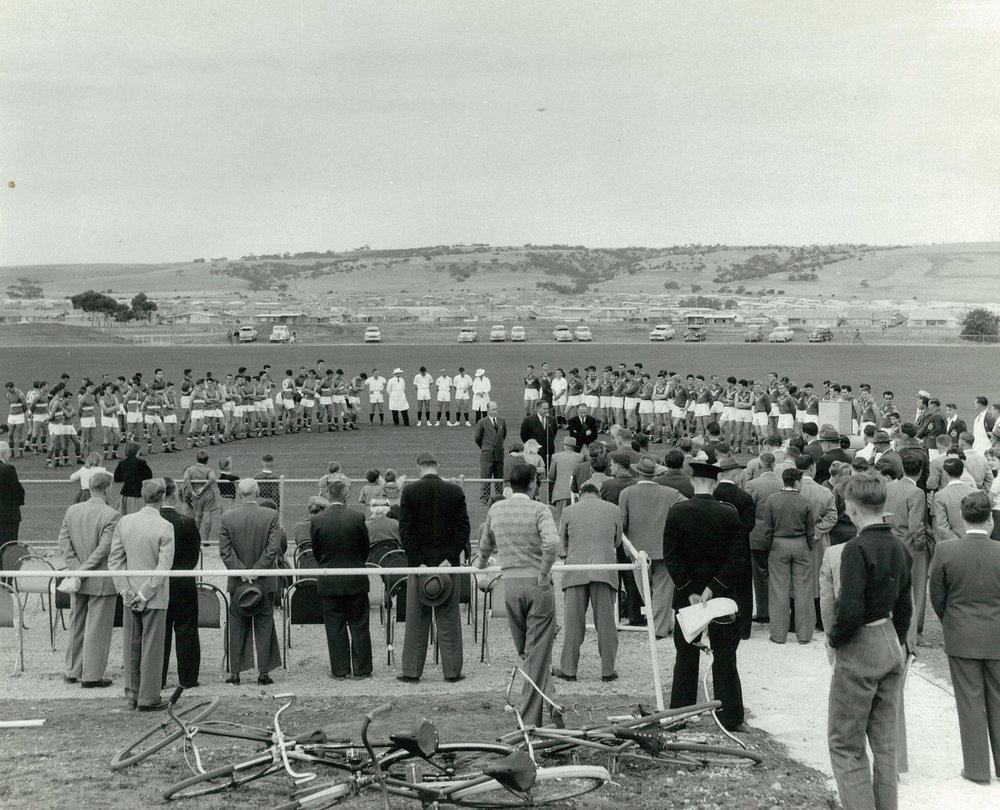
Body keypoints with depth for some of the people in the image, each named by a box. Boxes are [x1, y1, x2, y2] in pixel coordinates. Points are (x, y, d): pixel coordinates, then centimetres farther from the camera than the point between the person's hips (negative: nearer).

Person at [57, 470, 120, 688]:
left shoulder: (71, 511, 1)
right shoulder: (111, 515, -17)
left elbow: (63, 543, -1)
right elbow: (104, 548, -21)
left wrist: (77, 569, -5)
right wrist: (84, 570, -14)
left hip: (78, 581, 6)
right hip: (101, 581, -6)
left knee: (76, 626, 18)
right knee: (97, 629, 4)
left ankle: (72, 671, 28)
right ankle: (92, 676, 9)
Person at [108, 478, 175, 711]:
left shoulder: (124, 522, -1)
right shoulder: (165, 527, -16)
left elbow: (115, 559, 0)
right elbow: (164, 567, -18)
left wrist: (125, 589, 1)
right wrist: (145, 594, -11)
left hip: (130, 596, 5)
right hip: (155, 597, -4)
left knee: (131, 646, 15)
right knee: (152, 647, 5)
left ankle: (133, 693, 24)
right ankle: (148, 698, 11)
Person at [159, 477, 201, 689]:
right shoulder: (187, 522, -14)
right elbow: (195, 554, -3)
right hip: (184, 584, -2)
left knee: (159, 631, 11)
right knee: (186, 631, 8)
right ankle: (187, 678, 12)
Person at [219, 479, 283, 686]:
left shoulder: (227, 518, -3)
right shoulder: (271, 515, -7)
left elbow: (225, 551, -6)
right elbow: (274, 548, -12)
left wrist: (242, 572, -8)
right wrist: (255, 572, -10)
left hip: (237, 582, 1)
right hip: (265, 581, -1)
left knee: (237, 627, 10)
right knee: (264, 626, 7)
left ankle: (235, 672, 12)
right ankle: (263, 672, 8)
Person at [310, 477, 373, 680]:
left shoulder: (317, 520, -7)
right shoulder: (357, 518, -9)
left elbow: (316, 551, 4)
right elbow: (365, 548, 2)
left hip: (329, 581, 1)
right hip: (356, 580, 0)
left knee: (335, 627, 7)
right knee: (358, 625, 8)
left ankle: (340, 670, 10)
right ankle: (361, 669, 11)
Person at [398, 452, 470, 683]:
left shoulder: (410, 491, -4)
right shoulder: (455, 491, -1)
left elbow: (405, 529, -8)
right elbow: (463, 528, -5)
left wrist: (417, 561, -7)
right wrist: (450, 558, -6)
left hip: (419, 562, -1)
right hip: (447, 562, 1)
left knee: (416, 621, 7)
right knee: (448, 619, 7)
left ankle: (411, 671, 10)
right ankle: (452, 671, 9)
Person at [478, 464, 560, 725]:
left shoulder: (496, 510, 7)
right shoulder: (538, 509, -7)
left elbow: (485, 544, 22)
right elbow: (552, 542, -25)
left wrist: (482, 564, 42)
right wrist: (544, 574, -13)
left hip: (510, 583, 3)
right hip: (537, 584, -3)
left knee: (523, 649, 18)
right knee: (538, 651, 2)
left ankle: (548, 697, 19)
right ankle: (530, 717, 2)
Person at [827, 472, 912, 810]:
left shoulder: (857, 548, -20)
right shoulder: (898, 548, 4)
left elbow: (850, 610, -25)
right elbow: (904, 605, 13)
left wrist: (834, 638, -8)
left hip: (860, 651, -8)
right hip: (892, 648, 8)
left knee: (845, 744, 4)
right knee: (885, 742, 16)